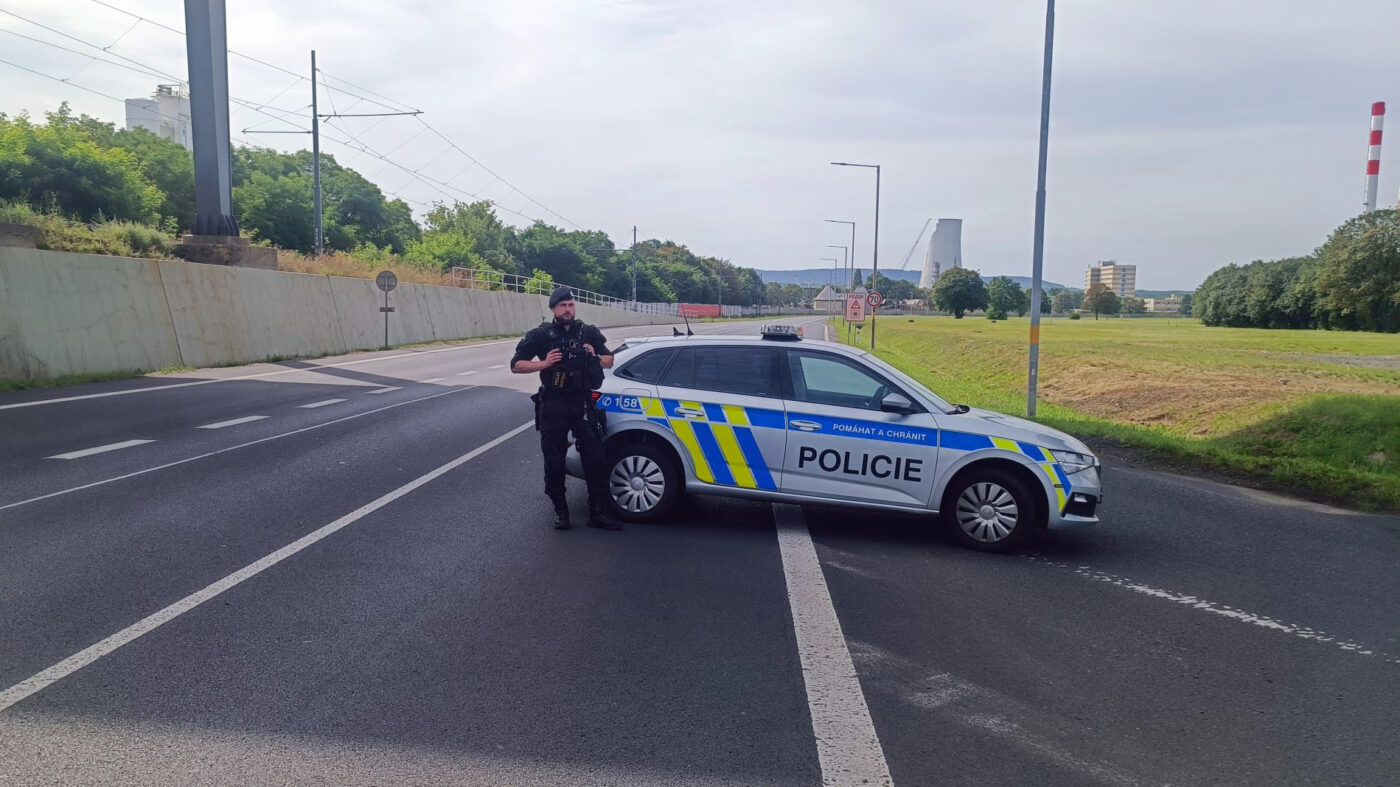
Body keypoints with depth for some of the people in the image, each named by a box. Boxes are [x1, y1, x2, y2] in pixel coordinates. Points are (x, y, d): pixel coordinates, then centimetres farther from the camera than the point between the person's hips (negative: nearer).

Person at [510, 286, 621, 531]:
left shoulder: (589, 333, 7)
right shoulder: (541, 335, -2)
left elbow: (609, 361, 15)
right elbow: (516, 365, -1)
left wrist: (595, 357, -6)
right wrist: (543, 364, -16)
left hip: (583, 405, 2)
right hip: (553, 408, -2)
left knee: (595, 458, -2)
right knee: (554, 462, 4)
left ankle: (598, 512, 6)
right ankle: (560, 511, 19)